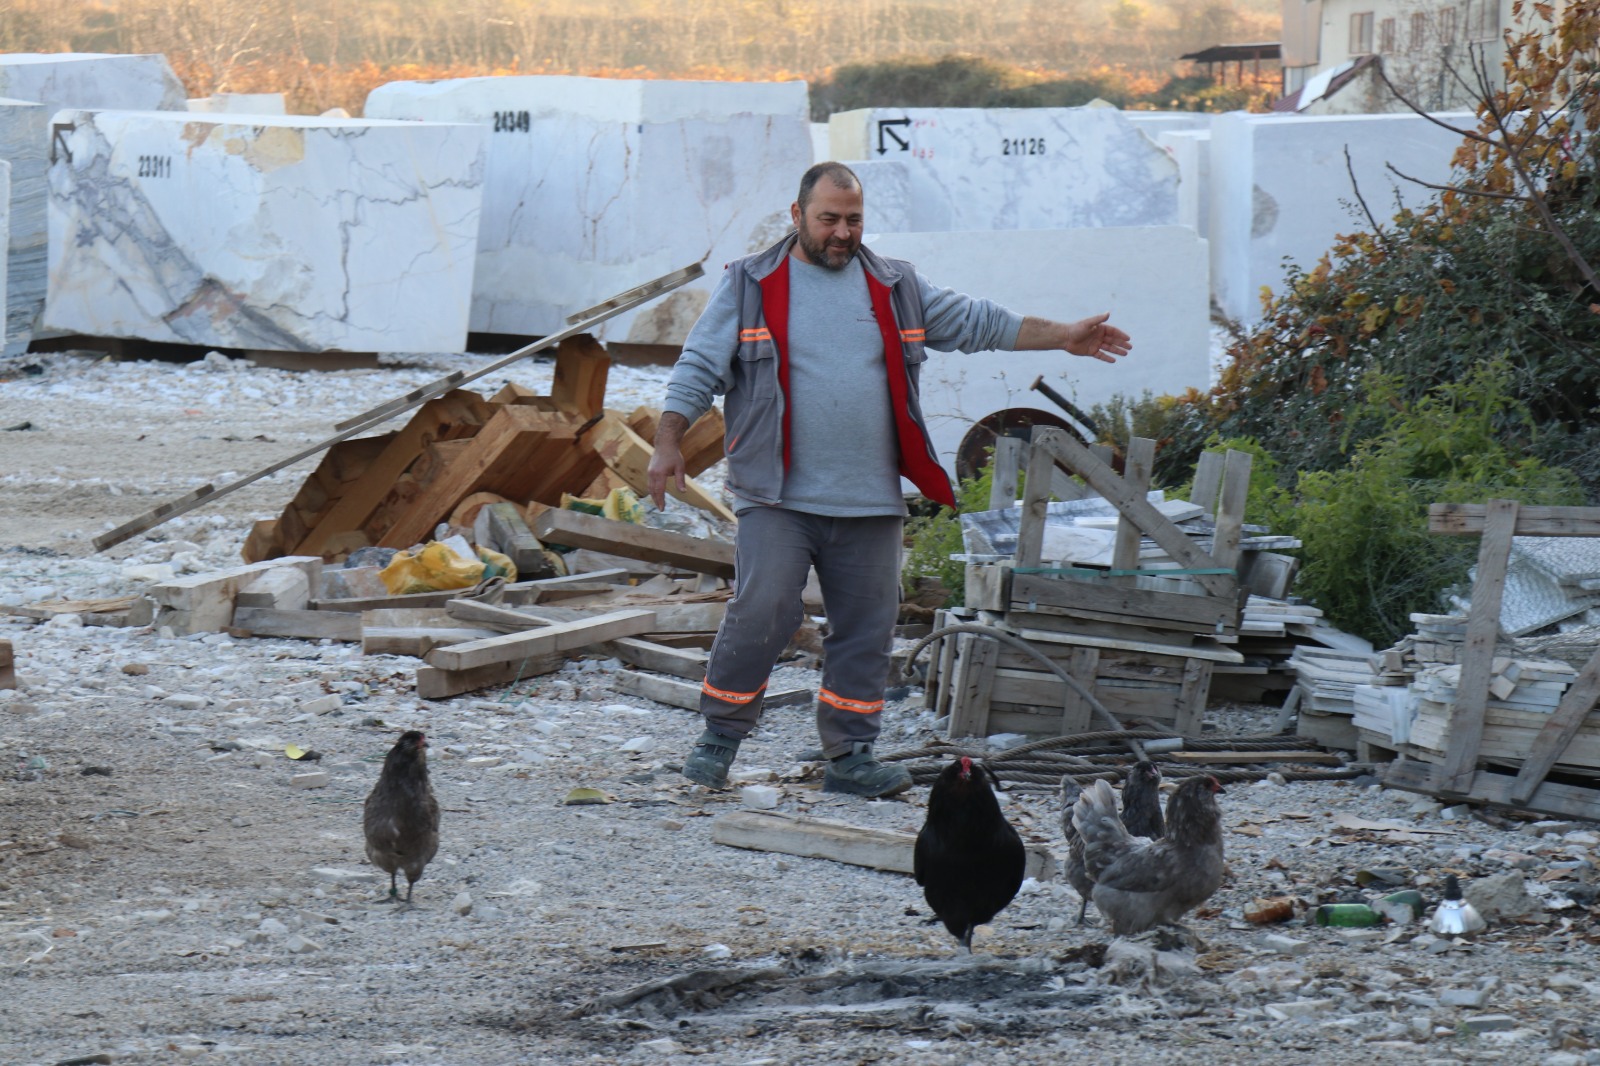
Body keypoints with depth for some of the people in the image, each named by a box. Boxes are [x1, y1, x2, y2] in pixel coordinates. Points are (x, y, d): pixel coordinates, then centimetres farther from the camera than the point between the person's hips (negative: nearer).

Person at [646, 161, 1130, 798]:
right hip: (778, 498, -4)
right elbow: (698, 369, 3)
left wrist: (1063, 337, 18)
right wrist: (669, 445, -8)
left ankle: (850, 757, 13)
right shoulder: (750, 286, 3)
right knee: (760, 614, -13)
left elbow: (977, 324, 21)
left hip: (869, 504, 4)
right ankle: (719, 740, 2)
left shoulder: (895, 288, 13)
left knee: (866, 630, 4)